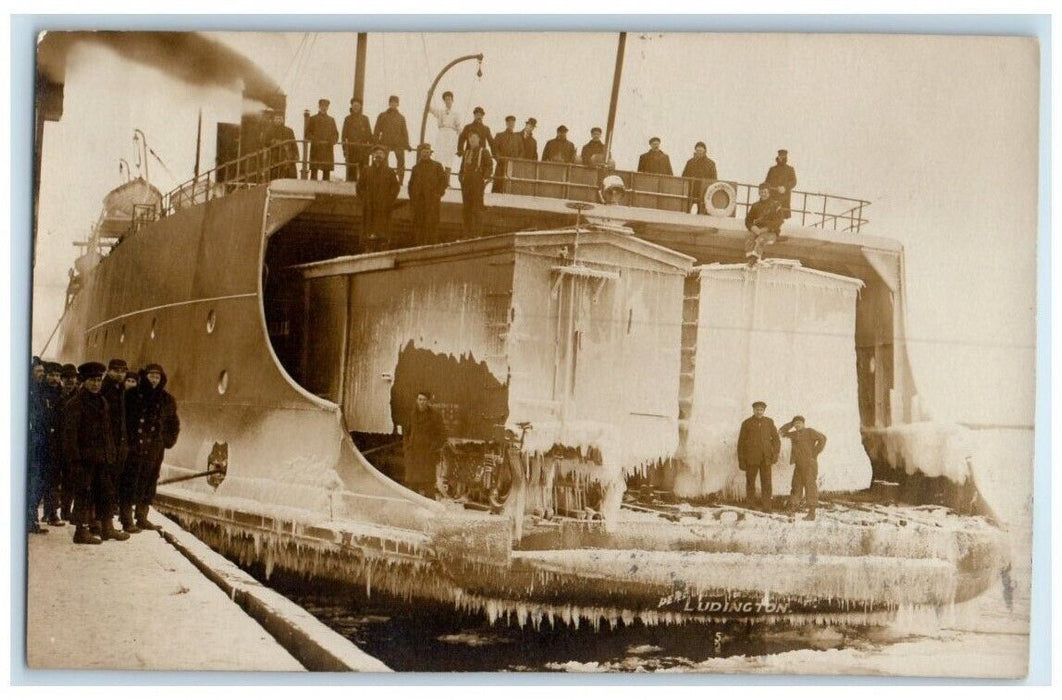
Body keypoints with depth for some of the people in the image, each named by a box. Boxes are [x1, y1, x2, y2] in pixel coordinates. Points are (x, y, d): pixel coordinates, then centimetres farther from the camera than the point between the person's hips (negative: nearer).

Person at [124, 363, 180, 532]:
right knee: (130, 483, -5)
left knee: (149, 483, 8)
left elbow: (174, 424, 22)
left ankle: (142, 517, 19)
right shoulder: (132, 395, -2)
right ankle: (127, 520, -2)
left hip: (154, 451, 4)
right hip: (132, 448, -4)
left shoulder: (167, 400, 9)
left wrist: (168, 441, 13)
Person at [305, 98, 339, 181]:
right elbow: (307, 134, 3)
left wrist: (332, 141, -5)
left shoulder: (331, 120, 17)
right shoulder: (312, 119, 8)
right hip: (316, 149, -3)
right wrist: (317, 141, -11)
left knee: (327, 171, 0)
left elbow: (336, 134, 16)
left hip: (328, 149, 3)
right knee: (314, 171, -7)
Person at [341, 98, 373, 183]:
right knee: (351, 170, -3)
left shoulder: (365, 119, 13)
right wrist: (344, 148, 2)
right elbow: (344, 135, 9)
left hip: (363, 148, 1)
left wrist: (371, 146, 3)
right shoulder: (347, 119, 10)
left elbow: (369, 134, 12)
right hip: (351, 148, -1)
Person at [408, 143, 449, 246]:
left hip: (432, 200, -3)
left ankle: (432, 244, -6)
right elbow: (411, 184, 20)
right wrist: (412, 199, 9)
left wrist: (438, 194, -5)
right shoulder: (416, 168, 17)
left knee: (431, 222, -7)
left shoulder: (437, 166, 8)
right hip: (418, 201, 3)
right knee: (418, 223, 2)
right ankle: (418, 244, 6)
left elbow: (443, 180, 5)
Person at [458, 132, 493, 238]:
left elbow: (490, 166, -3)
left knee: (477, 209, -9)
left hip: (477, 183, -6)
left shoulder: (483, 152, 3)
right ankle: (467, 233, 11)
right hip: (466, 183, 6)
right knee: (466, 209, 6)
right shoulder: (466, 152, 21)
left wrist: (485, 178, -12)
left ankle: (477, 233, -10)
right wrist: (461, 177, 12)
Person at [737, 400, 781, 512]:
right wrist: (741, 460, -1)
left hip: (766, 458, 1)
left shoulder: (769, 422, 10)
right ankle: (750, 506, 10)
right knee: (750, 483, 3)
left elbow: (776, 439, 14)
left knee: (766, 484, -3)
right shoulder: (747, 423, 3)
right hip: (751, 459, -1)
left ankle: (767, 509, -1)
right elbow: (741, 443, 4)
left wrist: (775, 455, 2)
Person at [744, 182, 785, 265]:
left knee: (760, 239, -36)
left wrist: (764, 229, -17)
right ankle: (751, 259, -44)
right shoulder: (755, 206, 15)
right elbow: (748, 220, 11)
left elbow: (777, 222, -8)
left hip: (771, 232, -4)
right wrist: (754, 228, -11)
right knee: (748, 238, -30)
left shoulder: (776, 205, 1)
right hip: (756, 231, 4)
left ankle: (754, 260, -49)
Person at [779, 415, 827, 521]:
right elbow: (782, 432, 22)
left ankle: (812, 513, -8)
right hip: (798, 465, 8)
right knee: (796, 486, 12)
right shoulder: (795, 434, 16)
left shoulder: (809, 432, -5)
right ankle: (791, 510, 18)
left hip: (809, 464, -8)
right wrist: (791, 424, 12)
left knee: (810, 486, -8)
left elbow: (822, 438, -16)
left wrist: (814, 454, -15)